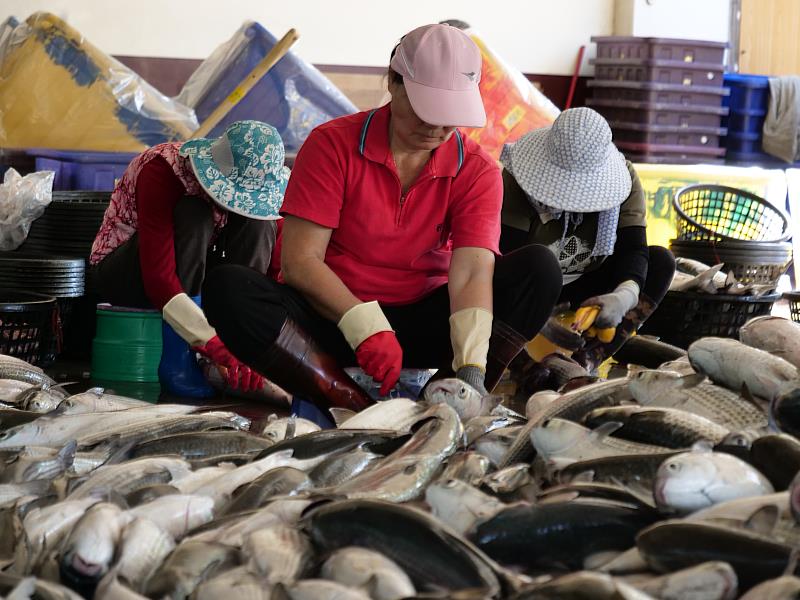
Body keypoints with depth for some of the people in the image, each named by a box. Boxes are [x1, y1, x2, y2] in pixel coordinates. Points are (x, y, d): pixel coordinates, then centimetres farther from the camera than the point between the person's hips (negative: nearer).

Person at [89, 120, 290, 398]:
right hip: (122, 276, -5)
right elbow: (158, 278, -37)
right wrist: (213, 342, -45)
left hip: (193, 279, 5)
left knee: (257, 224, -21)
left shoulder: (261, 192, -14)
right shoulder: (162, 170, -30)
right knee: (194, 217, -33)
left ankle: (236, 365, -21)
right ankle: (176, 362, -29)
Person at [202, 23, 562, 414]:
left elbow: (471, 273, -18)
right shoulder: (333, 145, -9)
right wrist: (366, 328, -31)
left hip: (423, 324, 2)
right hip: (333, 319, -2)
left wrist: (470, 369, -35)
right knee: (227, 289, -30)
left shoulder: (477, 172, -5)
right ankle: (351, 406, -36)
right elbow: (299, 260, -16)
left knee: (538, 269, -19)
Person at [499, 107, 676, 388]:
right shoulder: (518, 178, -22)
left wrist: (625, 295, -44)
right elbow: (509, 255, -30)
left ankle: (586, 360, -29)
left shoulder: (624, 178, -12)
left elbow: (634, 248, -21)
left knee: (661, 261, -21)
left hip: (584, 293, 3)